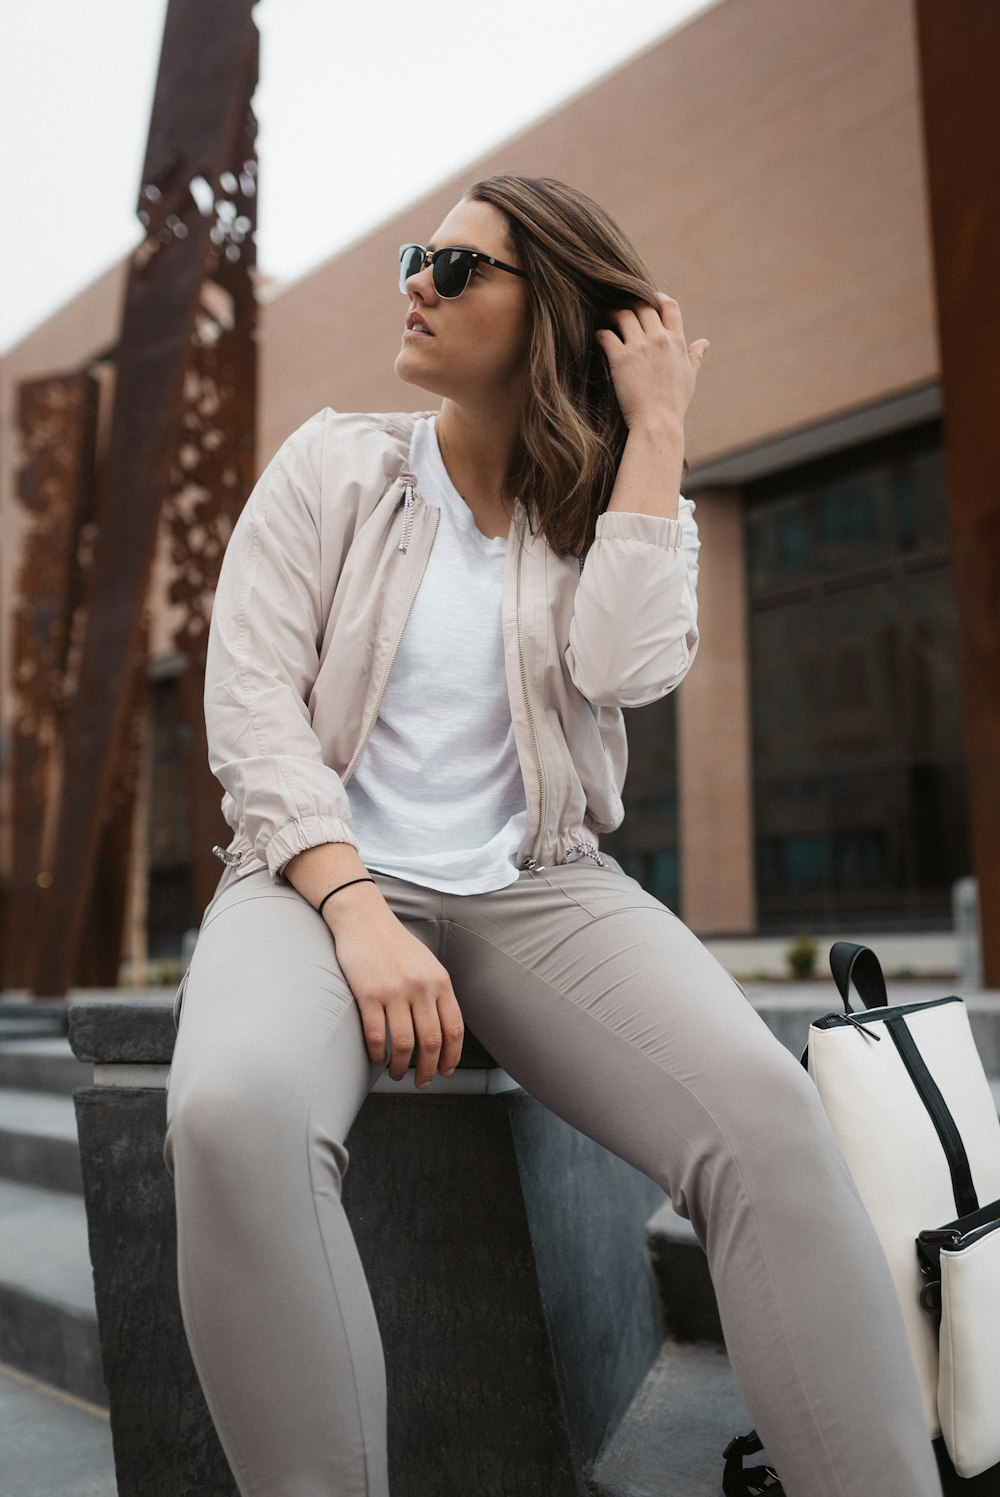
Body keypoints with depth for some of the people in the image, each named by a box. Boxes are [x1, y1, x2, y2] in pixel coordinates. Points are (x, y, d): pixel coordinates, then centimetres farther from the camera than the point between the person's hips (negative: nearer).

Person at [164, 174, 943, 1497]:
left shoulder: (609, 511, 13)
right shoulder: (331, 467, 10)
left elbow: (625, 666, -10)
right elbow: (250, 699, -2)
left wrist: (656, 430, -1)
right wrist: (358, 912, -17)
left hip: (539, 888, 1)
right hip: (321, 873, 0)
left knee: (767, 1113, -29)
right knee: (237, 1115, -36)